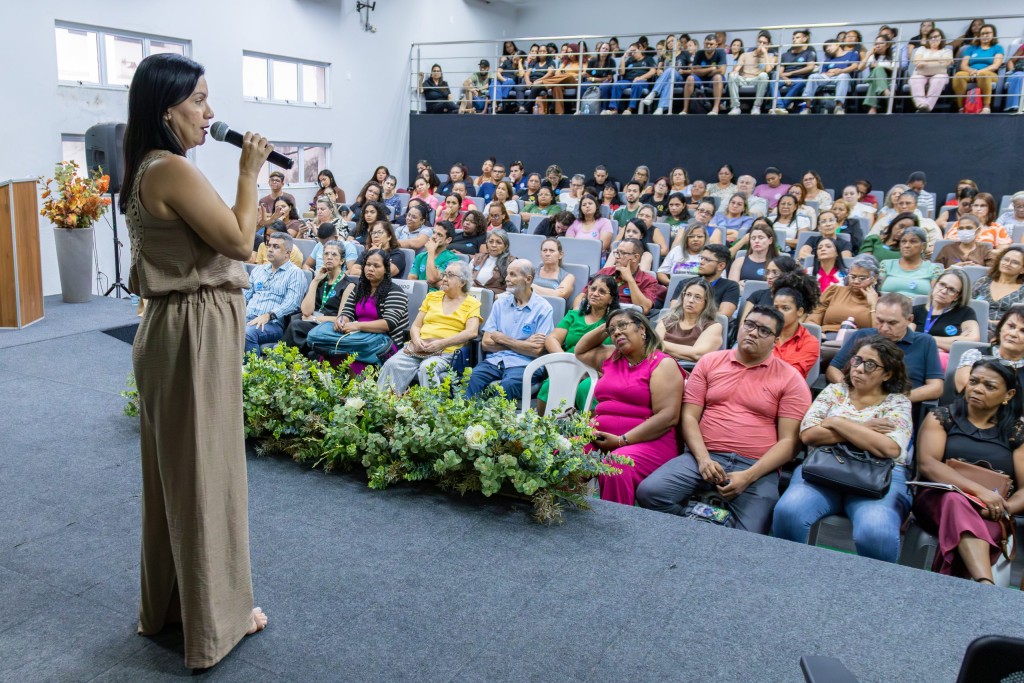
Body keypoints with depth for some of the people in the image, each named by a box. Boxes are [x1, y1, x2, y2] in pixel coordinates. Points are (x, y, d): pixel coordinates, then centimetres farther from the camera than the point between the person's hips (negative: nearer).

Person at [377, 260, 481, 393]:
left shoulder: (472, 303, 7)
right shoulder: (432, 297, 20)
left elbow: (472, 332, -8)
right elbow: (415, 325, 17)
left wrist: (442, 343, -17)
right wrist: (416, 339, -7)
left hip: (446, 352, -4)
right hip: (418, 348, 4)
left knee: (427, 368, -35)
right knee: (392, 364, -23)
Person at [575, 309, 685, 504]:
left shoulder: (663, 364, -2)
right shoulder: (610, 358, 20)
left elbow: (668, 416, -12)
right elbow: (580, 351, 38)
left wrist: (622, 440, -15)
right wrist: (604, 328, 22)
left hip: (648, 443, -6)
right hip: (600, 439, 6)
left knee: (615, 468, -37)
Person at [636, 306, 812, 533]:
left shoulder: (790, 379, 5)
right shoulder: (710, 362, 13)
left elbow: (789, 441, 0)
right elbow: (689, 416, 8)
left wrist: (749, 476, -14)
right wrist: (703, 458, -11)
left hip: (757, 467, -2)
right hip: (704, 457, 2)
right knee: (649, 492, -22)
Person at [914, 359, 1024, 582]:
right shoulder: (941, 418, 8)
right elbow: (927, 463, -8)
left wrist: (1003, 508, -18)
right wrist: (979, 490, -23)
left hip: (990, 514, 2)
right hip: (939, 499, -2)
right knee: (957, 501, -39)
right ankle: (986, 586, -55)